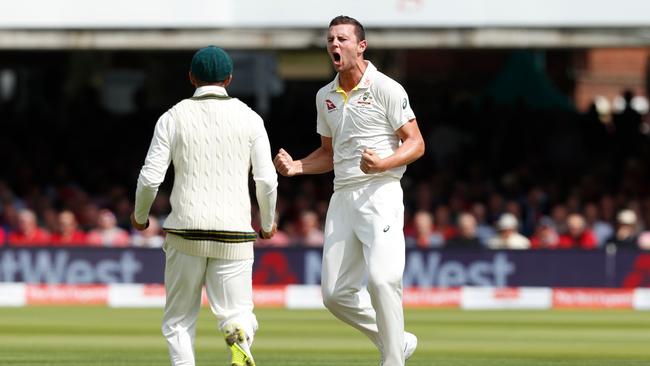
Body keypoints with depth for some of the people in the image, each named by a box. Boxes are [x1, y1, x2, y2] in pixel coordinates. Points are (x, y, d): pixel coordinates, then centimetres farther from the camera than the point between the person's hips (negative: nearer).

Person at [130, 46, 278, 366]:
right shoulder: (249, 118, 4)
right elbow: (266, 180, -1)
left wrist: (140, 215, 17)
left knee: (178, 320, 12)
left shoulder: (173, 118, 2)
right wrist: (267, 223, 17)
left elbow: (150, 178, -2)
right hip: (233, 233, 0)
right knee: (236, 313, 6)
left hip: (186, 229, 0)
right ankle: (239, 338, -30)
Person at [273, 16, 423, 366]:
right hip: (342, 198, 7)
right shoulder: (325, 96, 15)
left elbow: (415, 143, -5)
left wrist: (382, 164, -23)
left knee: (381, 280, -23)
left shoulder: (386, 88, -5)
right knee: (335, 294, 4)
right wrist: (295, 167, 5)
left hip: (380, 193, -7)